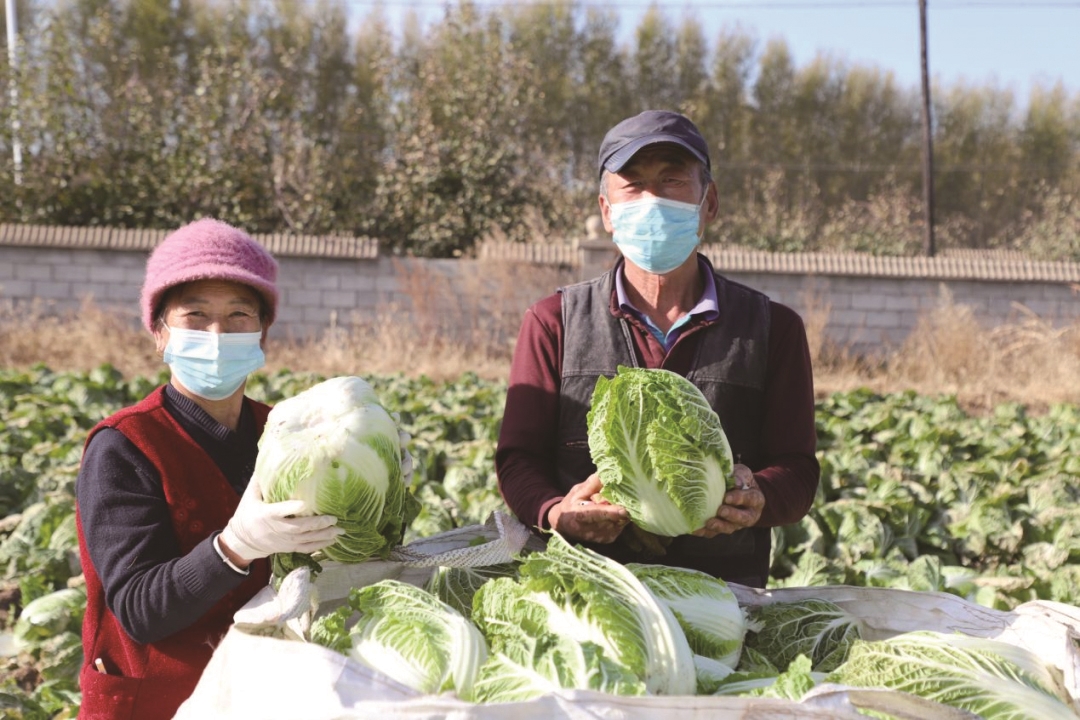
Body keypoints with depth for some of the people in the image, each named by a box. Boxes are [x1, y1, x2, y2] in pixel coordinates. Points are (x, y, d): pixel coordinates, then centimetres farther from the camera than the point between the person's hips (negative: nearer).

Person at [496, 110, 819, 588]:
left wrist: (758, 500, -16)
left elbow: (796, 468, 9)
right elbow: (518, 458, 8)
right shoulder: (553, 322, 11)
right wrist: (556, 513, -15)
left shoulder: (772, 329, 12)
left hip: (723, 589, 1)